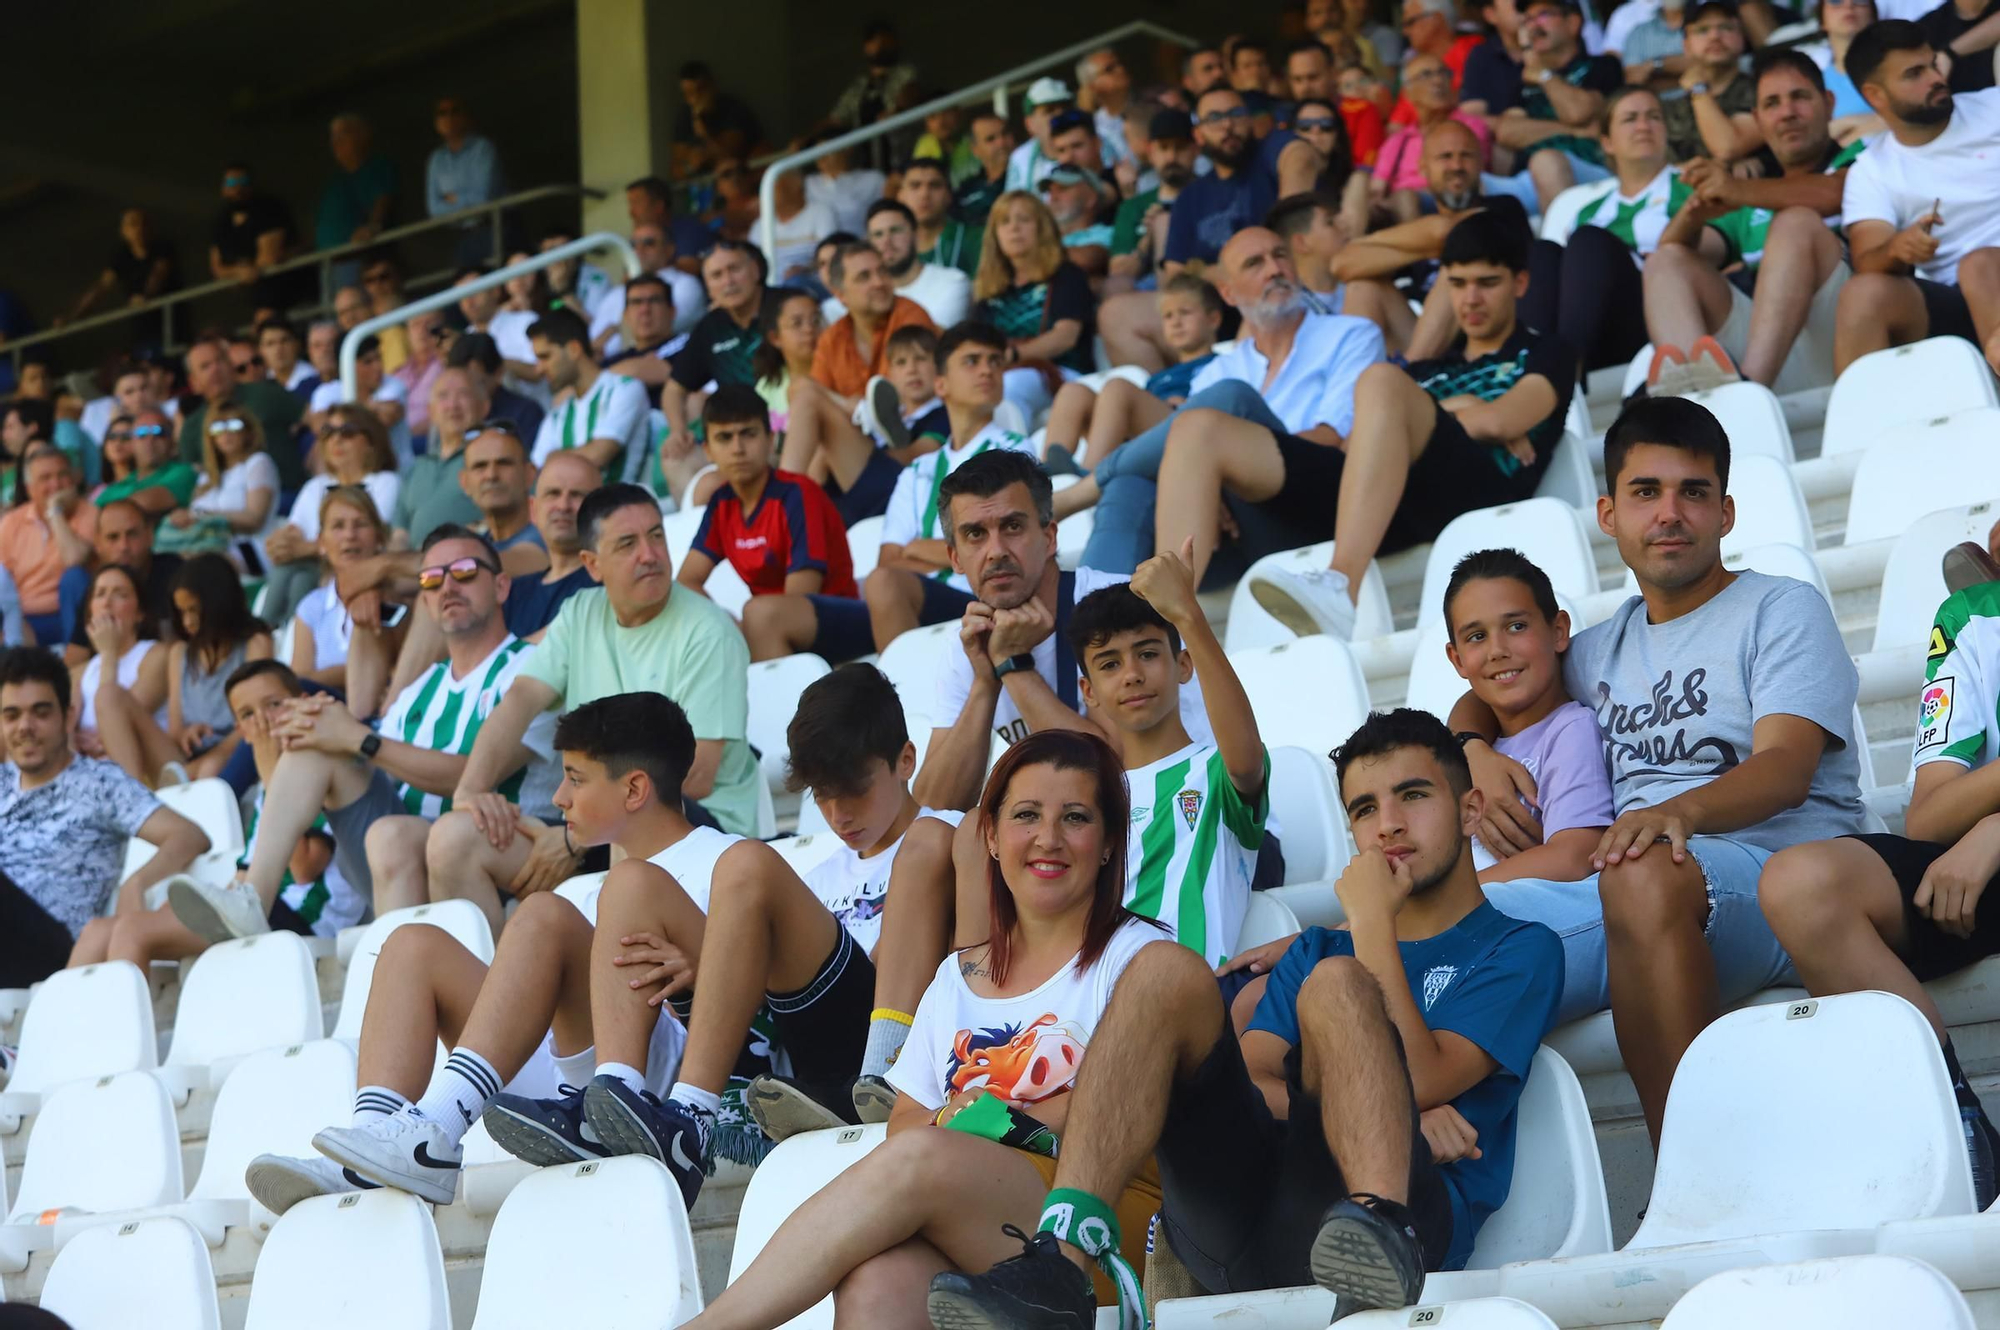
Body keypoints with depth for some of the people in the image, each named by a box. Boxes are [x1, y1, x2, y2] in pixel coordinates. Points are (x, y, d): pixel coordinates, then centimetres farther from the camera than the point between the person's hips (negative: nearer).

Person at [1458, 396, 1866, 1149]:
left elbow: (1786, 768, -5)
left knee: (1646, 873, -43)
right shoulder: (1602, 650, 30)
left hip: (1767, 875, -5)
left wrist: (1681, 812, -27)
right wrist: (1474, 753, 19)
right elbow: (1482, 694, 46)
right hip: (1608, 895, 5)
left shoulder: (1781, 610, 12)